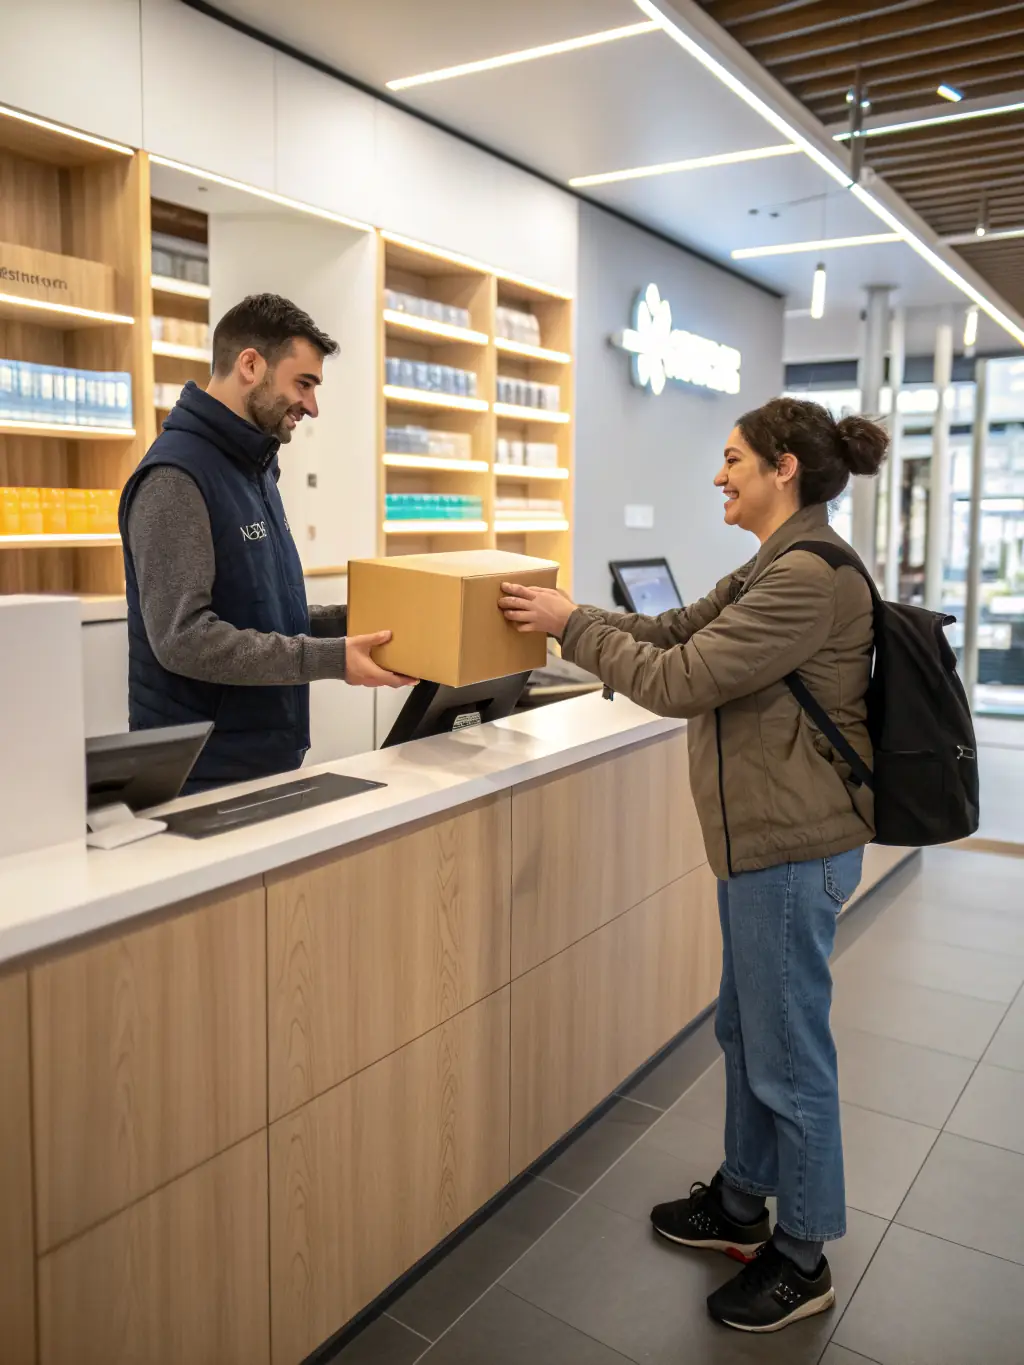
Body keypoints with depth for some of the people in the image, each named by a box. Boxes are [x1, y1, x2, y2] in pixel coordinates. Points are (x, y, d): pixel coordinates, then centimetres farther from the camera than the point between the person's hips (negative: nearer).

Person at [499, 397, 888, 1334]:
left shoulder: (810, 580, -21)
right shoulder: (774, 569, 11)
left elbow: (679, 680, -24)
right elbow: (673, 632, 12)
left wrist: (571, 624, -15)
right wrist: (560, 613, 6)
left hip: (794, 847, -10)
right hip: (762, 839, 10)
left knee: (789, 1054, 6)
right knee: (746, 1029, 22)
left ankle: (802, 1261, 27)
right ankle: (743, 1207, 41)